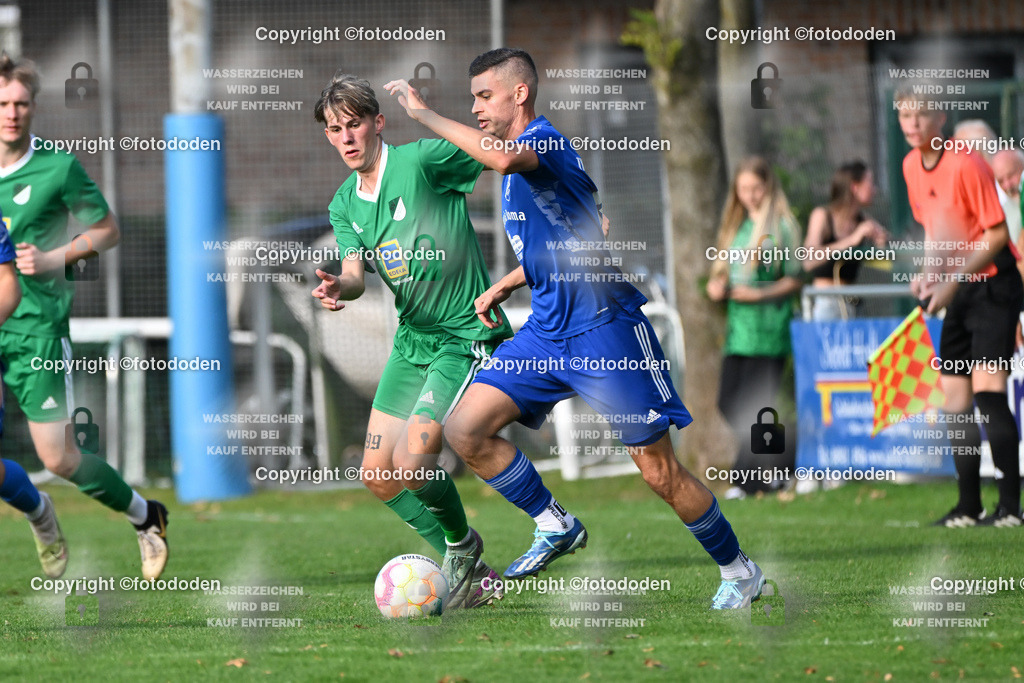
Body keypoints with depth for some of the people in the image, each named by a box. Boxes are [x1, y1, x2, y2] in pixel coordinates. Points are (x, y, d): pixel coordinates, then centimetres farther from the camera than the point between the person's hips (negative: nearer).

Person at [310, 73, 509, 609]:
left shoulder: (422, 161, -13)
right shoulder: (345, 205, 7)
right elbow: (354, 273, -5)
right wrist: (339, 286, -27)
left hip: (467, 336, -8)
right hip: (412, 341, 8)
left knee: (413, 463, -18)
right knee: (378, 477, 6)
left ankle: (461, 545, 11)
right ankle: (468, 569, 21)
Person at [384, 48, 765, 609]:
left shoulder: (545, 139, -14)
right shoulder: (511, 168, 15)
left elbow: (504, 158, -39)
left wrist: (423, 113, -30)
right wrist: (504, 286, 14)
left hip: (604, 327, -9)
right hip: (547, 332, 9)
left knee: (660, 473, -5)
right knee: (464, 430, -5)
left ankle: (739, 572, 12)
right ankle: (555, 527, 10)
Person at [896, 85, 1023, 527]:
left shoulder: (966, 164, -18)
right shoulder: (911, 166, 6)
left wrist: (950, 282, -18)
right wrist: (930, 274, 3)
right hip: (957, 290, 8)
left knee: (987, 390, -17)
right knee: (955, 398, 5)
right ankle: (969, 505, 12)